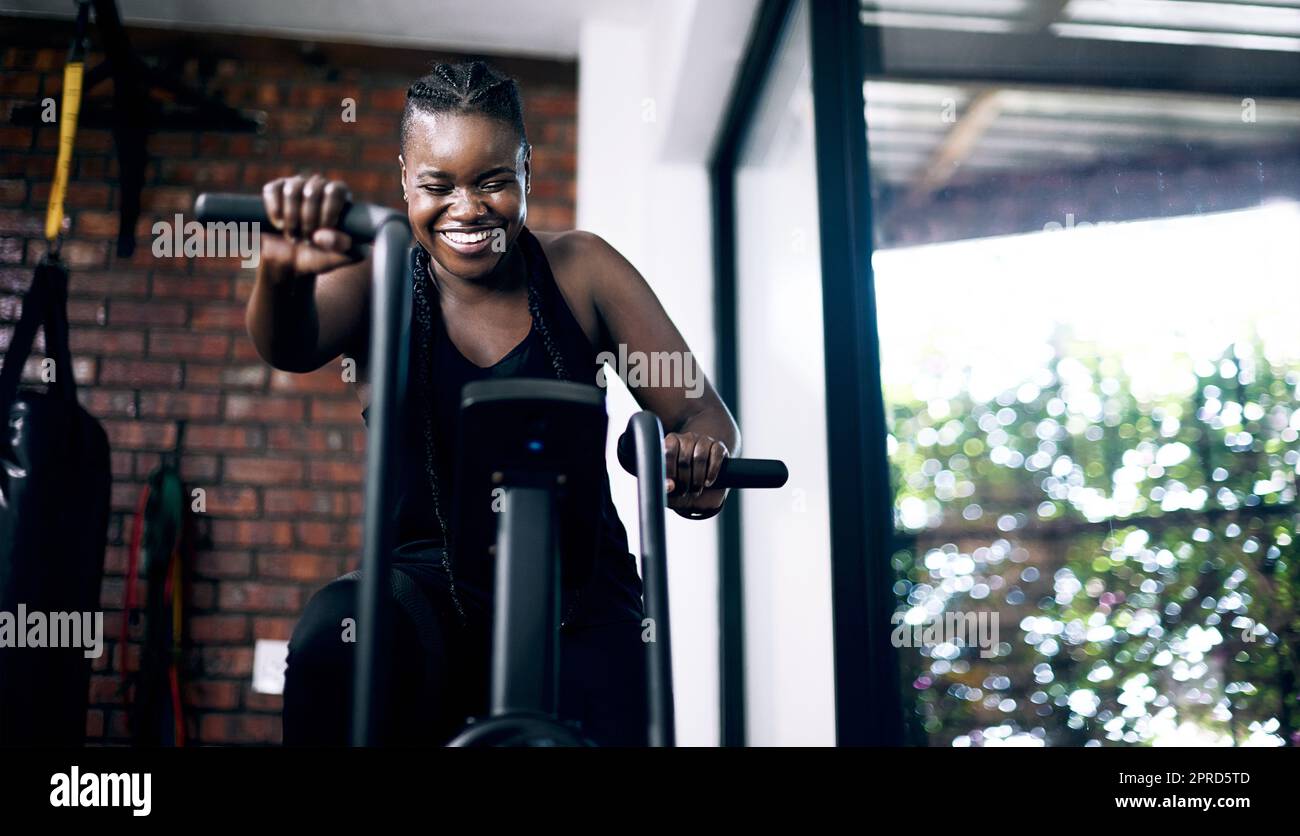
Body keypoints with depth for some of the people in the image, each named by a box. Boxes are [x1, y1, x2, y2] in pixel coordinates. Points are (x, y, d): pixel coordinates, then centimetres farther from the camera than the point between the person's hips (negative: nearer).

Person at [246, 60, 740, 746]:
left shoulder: (579, 270, 3)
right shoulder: (381, 280, 1)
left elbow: (702, 412, 2)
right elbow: (290, 345, -21)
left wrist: (701, 456, -24)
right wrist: (285, 273, -46)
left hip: (580, 594, 1)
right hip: (433, 584, 0)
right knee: (335, 632, -32)